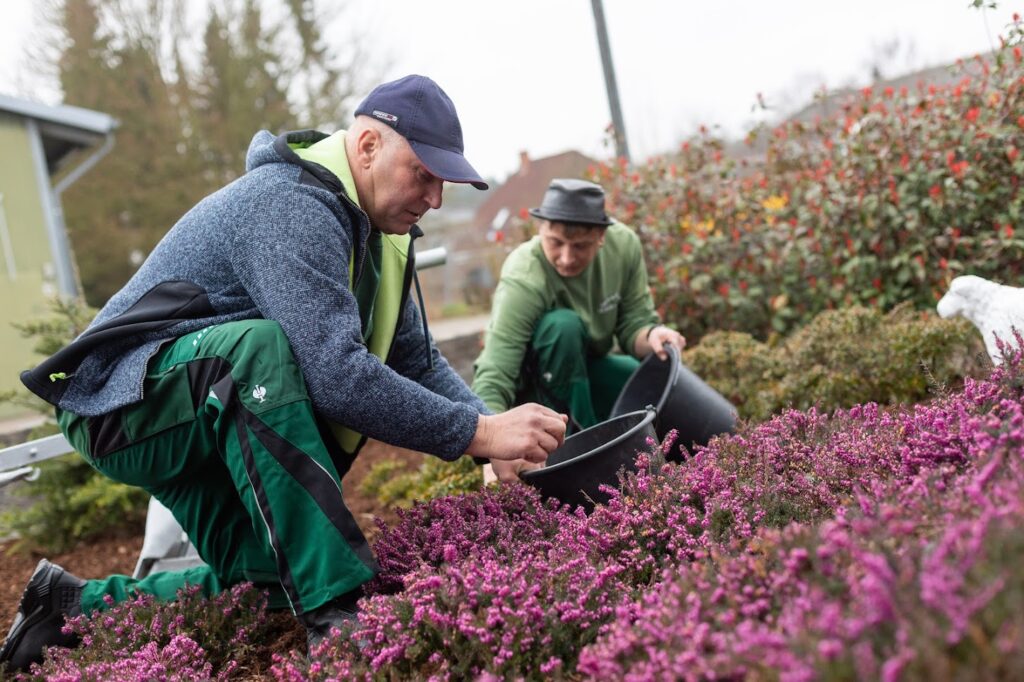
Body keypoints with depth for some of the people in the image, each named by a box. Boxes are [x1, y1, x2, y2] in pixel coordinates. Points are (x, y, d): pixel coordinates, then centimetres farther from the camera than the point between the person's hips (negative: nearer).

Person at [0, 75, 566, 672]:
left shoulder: (370, 227, 6)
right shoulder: (292, 205, -25)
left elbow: (418, 359, 5)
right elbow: (337, 374, -35)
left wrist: (497, 429, -9)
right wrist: (478, 434, -30)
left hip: (224, 416, 10)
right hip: (123, 400, -10)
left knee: (270, 583, 5)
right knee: (259, 343, -37)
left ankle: (77, 606, 23)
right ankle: (335, 608, -35)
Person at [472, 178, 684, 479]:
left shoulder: (624, 244, -17)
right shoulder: (523, 281, -33)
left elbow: (633, 324, -10)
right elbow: (491, 381, -40)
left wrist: (652, 335, -36)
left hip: (587, 368, 5)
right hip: (528, 382, -5)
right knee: (563, 325, -35)